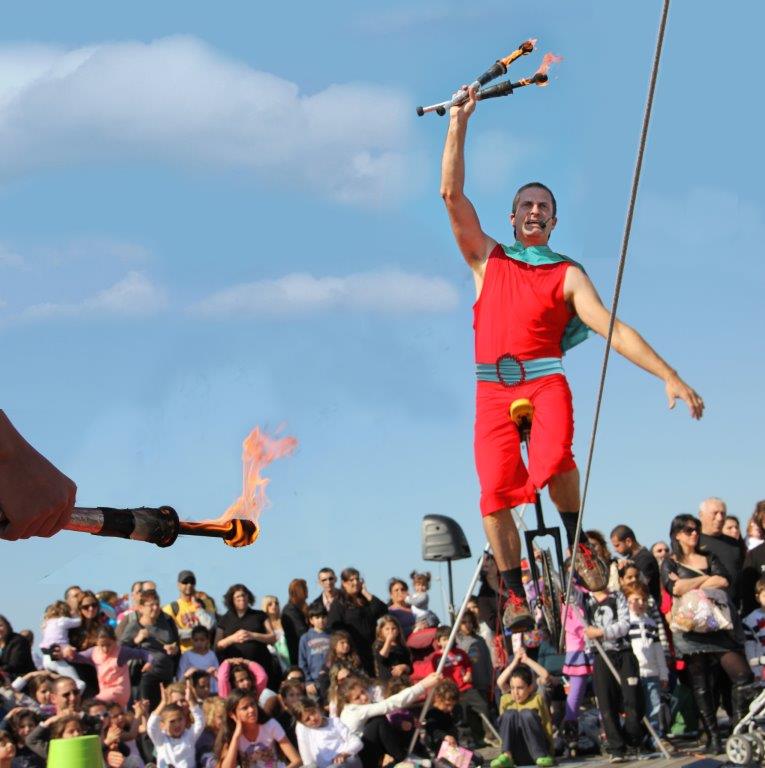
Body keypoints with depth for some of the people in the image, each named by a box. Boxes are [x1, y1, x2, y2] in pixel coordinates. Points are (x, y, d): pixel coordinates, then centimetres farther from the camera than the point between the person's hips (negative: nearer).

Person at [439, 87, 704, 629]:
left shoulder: (567, 274, 11)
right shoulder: (487, 258, 16)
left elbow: (611, 327, 2)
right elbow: (452, 193, 9)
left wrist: (670, 377, -8)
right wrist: (459, 122, 4)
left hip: (545, 379, -2)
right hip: (493, 387, 2)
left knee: (553, 459, -31)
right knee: (495, 489, -11)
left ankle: (578, 544, -6)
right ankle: (514, 593, 0)